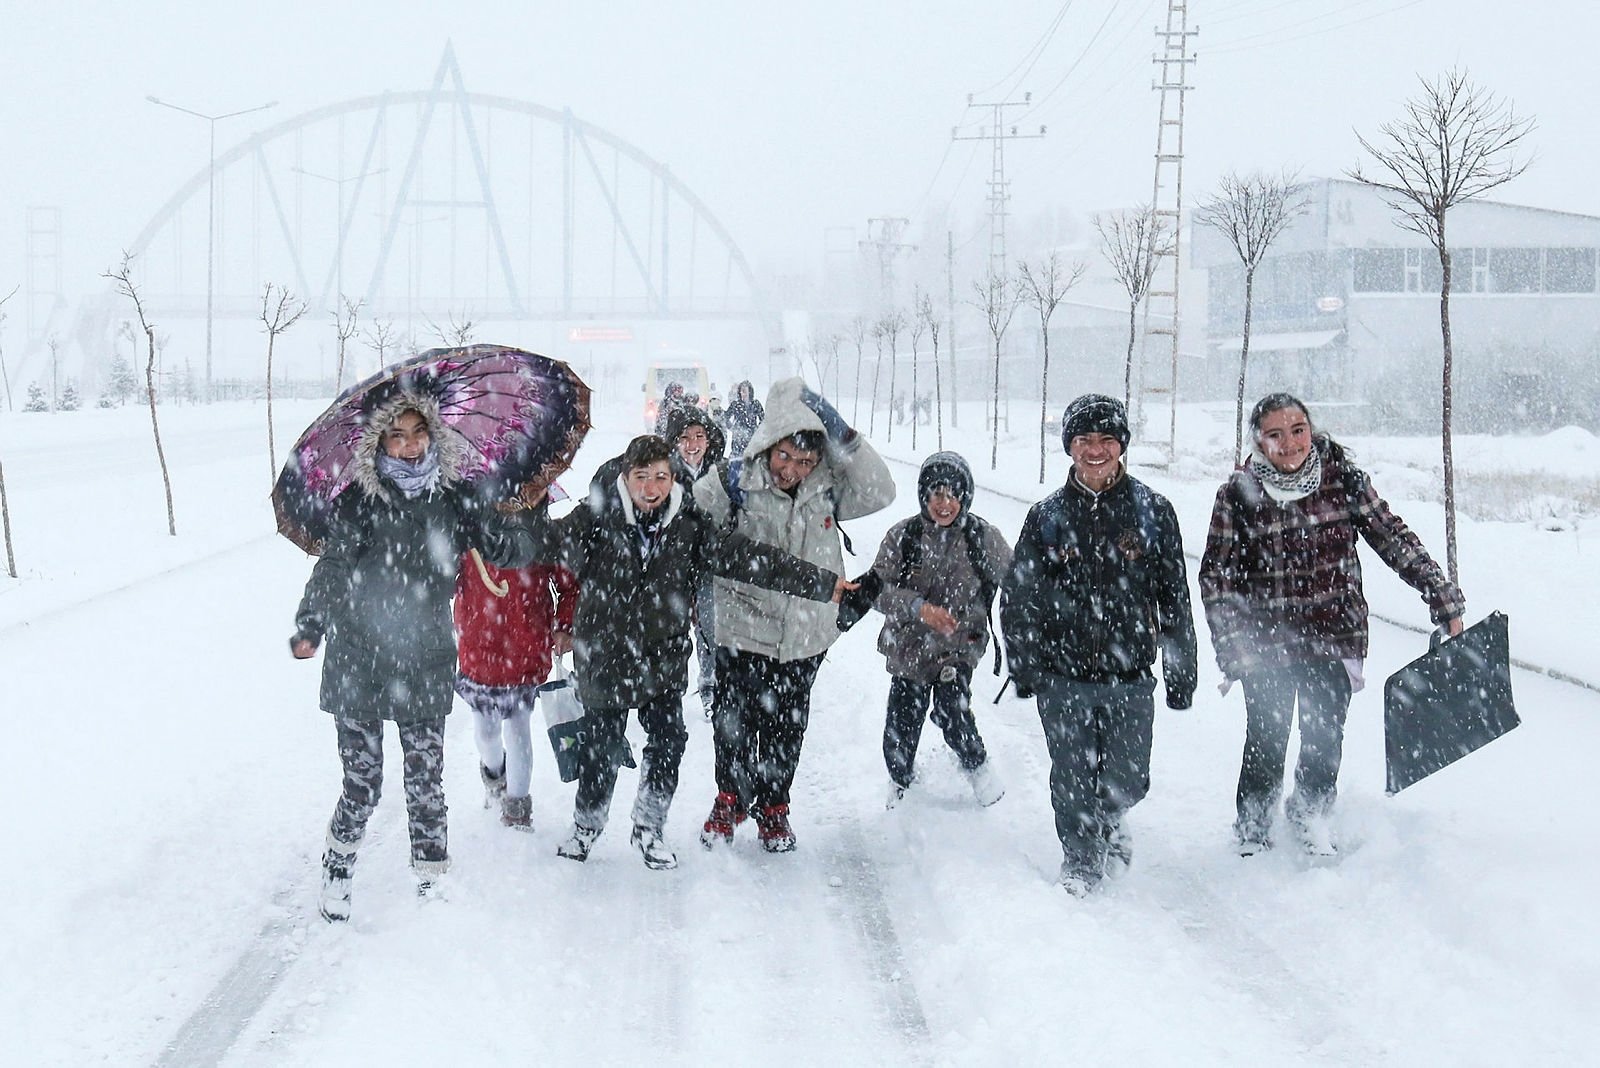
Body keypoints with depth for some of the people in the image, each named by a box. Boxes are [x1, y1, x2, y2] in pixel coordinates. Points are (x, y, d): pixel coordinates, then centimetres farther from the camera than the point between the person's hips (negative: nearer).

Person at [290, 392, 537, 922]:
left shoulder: (454, 499, 4)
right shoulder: (361, 500, -5)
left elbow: (507, 549, 8)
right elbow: (332, 567, -10)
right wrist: (309, 629, -20)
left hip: (426, 664, 2)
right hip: (359, 664, -2)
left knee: (427, 780, 6)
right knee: (363, 782, 0)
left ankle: (431, 880, 20)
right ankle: (336, 873, 21)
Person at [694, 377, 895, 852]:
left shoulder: (826, 488, -3)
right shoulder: (734, 484, -11)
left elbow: (879, 491, -12)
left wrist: (842, 437, -17)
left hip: (805, 635, 2)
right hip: (743, 630, -2)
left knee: (785, 729, 14)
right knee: (734, 723, 10)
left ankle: (773, 807, 33)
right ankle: (730, 800, 33)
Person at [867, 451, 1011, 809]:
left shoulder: (984, 538, -7)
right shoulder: (902, 536, -8)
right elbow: (880, 590, -12)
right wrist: (919, 608, -27)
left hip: (959, 647, -1)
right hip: (907, 648, 1)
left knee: (951, 710, -24)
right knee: (900, 730, 5)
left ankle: (977, 766, 7)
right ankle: (901, 781, 37)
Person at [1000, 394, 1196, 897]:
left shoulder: (1152, 512, 1)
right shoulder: (1047, 516, 3)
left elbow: (1175, 598, 4)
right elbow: (1017, 598, 8)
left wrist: (1181, 671, 3)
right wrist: (1025, 666, 1)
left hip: (1130, 675, 0)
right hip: (1063, 676, 0)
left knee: (1128, 782, 4)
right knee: (1072, 784, 3)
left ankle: (1106, 821, 37)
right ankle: (1080, 860, 25)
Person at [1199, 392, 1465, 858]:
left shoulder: (1343, 477, -3)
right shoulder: (1238, 494, -8)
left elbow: (1394, 539, 2)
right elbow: (1216, 574, -5)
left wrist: (1444, 599, -1)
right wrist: (1233, 645, -12)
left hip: (1335, 638, 2)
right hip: (1268, 644, -2)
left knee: (1325, 740, 10)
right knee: (1265, 745, 4)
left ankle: (1310, 813, 38)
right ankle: (1253, 830, 28)